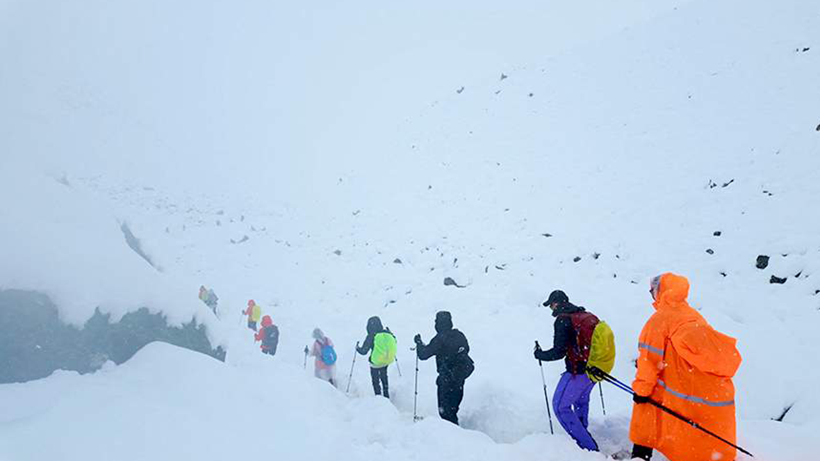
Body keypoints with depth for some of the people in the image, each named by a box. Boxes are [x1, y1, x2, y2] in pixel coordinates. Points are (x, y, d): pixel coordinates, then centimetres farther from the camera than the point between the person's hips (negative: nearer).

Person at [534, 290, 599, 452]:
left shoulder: (563, 320, -15)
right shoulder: (588, 316, 8)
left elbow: (559, 352, -19)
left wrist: (540, 354, -2)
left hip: (578, 372, -8)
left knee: (561, 406, 2)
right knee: (581, 399, 31)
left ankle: (588, 446, 0)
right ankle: (582, 431, 46)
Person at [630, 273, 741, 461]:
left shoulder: (661, 317, -4)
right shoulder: (694, 315, 18)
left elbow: (650, 356, -11)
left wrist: (642, 388, -8)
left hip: (682, 391, -6)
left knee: (646, 404, 12)